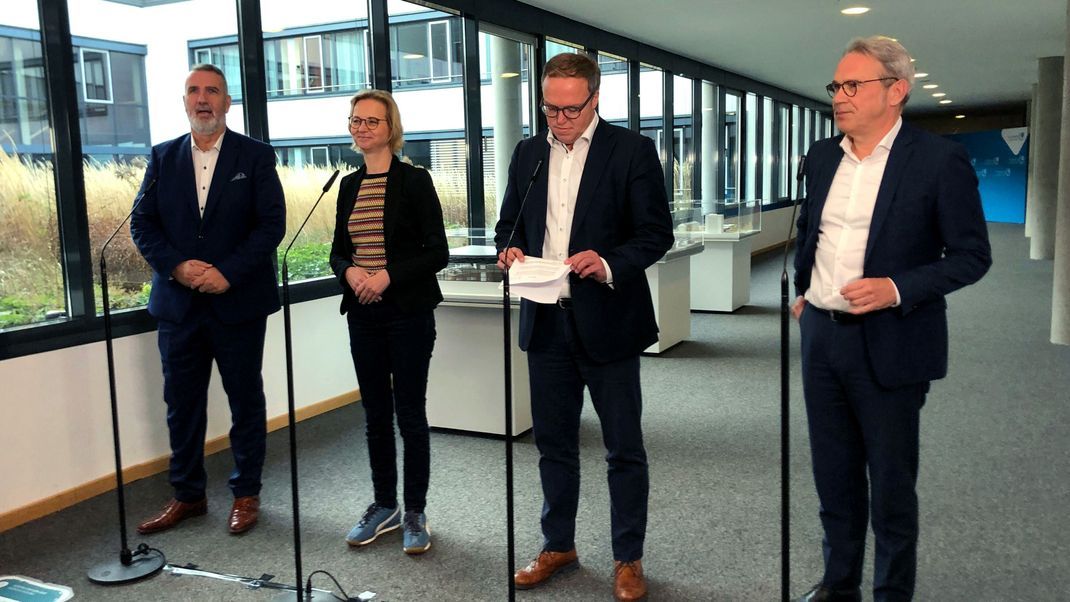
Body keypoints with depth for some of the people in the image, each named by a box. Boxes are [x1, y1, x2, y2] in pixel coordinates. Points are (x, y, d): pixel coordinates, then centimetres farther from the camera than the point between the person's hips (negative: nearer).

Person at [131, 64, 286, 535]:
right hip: (178, 303, 3)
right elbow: (143, 224, 4)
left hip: (238, 302, -3)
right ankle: (187, 495, 25)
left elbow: (272, 223, -8)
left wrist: (228, 272, -18)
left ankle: (246, 494, 22)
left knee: (246, 401, 8)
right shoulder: (163, 157, 8)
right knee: (182, 404, 11)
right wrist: (178, 266, -13)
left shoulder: (256, 156, -1)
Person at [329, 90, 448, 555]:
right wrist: (350, 272, -8)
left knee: (410, 413, 2)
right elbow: (338, 251, 14)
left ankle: (415, 512, 16)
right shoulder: (349, 185, 11)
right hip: (363, 314, 5)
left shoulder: (414, 181, -5)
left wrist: (388, 275, -20)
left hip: (408, 312, -5)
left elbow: (437, 253, -9)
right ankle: (384, 506, 26)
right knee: (375, 413, 12)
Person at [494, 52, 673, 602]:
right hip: (546, 320, 4)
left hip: (607, 320, -4)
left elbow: (656, 232, -7)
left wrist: (610, 265, -24)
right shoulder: (527, 153, 9)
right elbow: (509, 222, 16)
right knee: (553, 443, 15)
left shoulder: (632, 150, -5)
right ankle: (558, 545, 32)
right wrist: (510, 249, -6)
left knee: (623, 448, 6)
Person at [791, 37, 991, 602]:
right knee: (833, 475, 17)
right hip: (821, 336, 6)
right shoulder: (822, 156, 7)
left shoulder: (939, 159, -10)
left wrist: (898, 289, -21)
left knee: (891, 484, 8)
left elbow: (972, 255, -9)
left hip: (888, 343, -5)